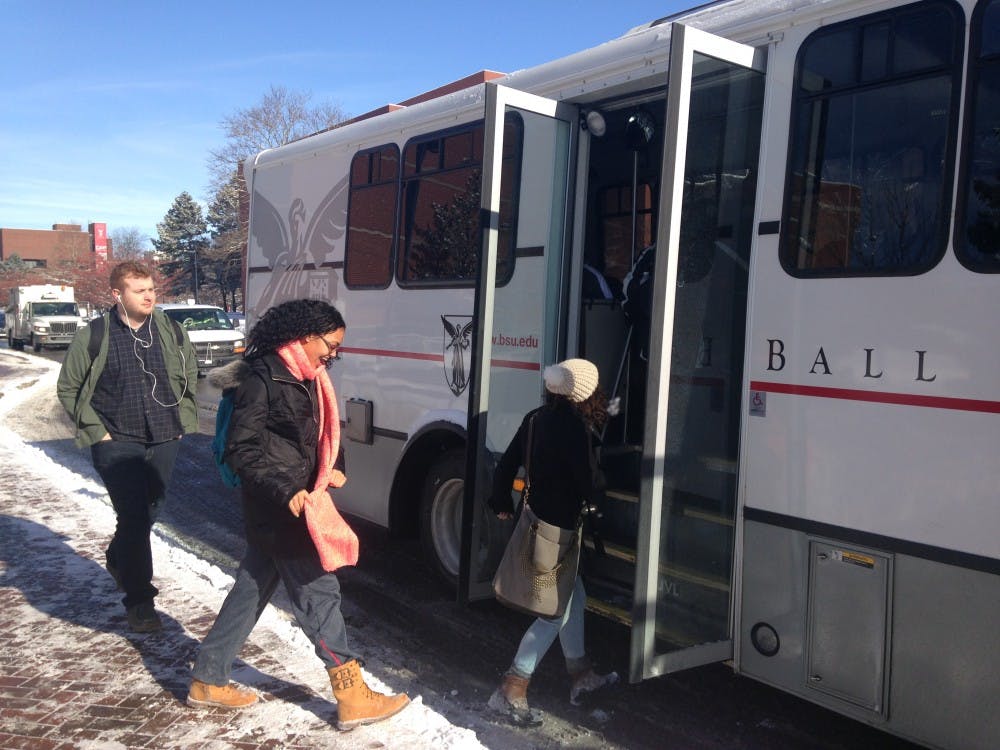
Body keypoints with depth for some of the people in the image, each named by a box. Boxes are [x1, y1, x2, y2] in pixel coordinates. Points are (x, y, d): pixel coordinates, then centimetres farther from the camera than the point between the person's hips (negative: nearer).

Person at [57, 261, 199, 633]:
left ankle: (118, 560, 46)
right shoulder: (92, 337, -7)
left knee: (149, 513, 16)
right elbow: (68, 388, 1)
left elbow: (189, 378, 16)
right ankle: (139, 601, -1)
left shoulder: (171, 332, 3)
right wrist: (96, 431, -5)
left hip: (163, 441, 4)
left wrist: (184, 420, 7)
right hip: (117, 444, -4)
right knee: (133, 517, -11)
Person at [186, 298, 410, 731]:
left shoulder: (305, 378, 10)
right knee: (318, 592, -3)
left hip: (288, 505, 9)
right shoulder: (261, 378, -17)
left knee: (251, 590, 17)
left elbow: (316, 436, 21)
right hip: (278, 510, -9)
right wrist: (285, 491, -24)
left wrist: (331, 469, 3)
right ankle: (353, 697, 6)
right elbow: (241, 449, -19)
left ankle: (208, 681, 30)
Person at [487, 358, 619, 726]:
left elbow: (506, 464, 9)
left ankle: (580, 674, 36)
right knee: (556, 612, 1)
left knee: (574, 598, 22)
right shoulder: (577, 428, -21)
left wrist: (502, 504, 21)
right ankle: (512, 692, 4)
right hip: (559, 530, -9)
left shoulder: (536, 418, 3)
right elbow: (588, 485, -19)